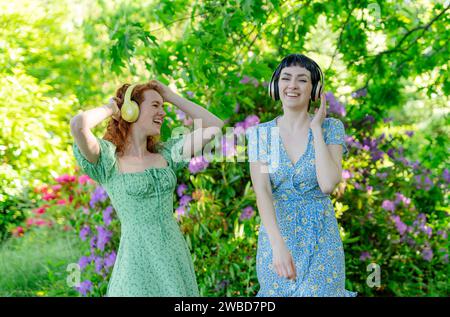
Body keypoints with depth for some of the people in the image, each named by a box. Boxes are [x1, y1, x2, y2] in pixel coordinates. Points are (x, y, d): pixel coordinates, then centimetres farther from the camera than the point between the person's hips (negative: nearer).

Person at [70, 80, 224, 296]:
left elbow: (214, 125, 9)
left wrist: (171, 97, 10)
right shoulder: (109, 160, -6)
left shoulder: (165, 154, 10)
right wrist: (109, 109, -4)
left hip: (177, 258, 5)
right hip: (139, 263, -5)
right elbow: (78, 125, -24)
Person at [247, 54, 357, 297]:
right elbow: (262, 192, -14)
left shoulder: (331, 128, -3)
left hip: (320, 240, -1)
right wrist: (278, 245, -28)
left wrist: (316, 128, -13)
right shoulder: (261, 133, 0)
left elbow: (328, 184, -19)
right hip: (276, 234, 2)